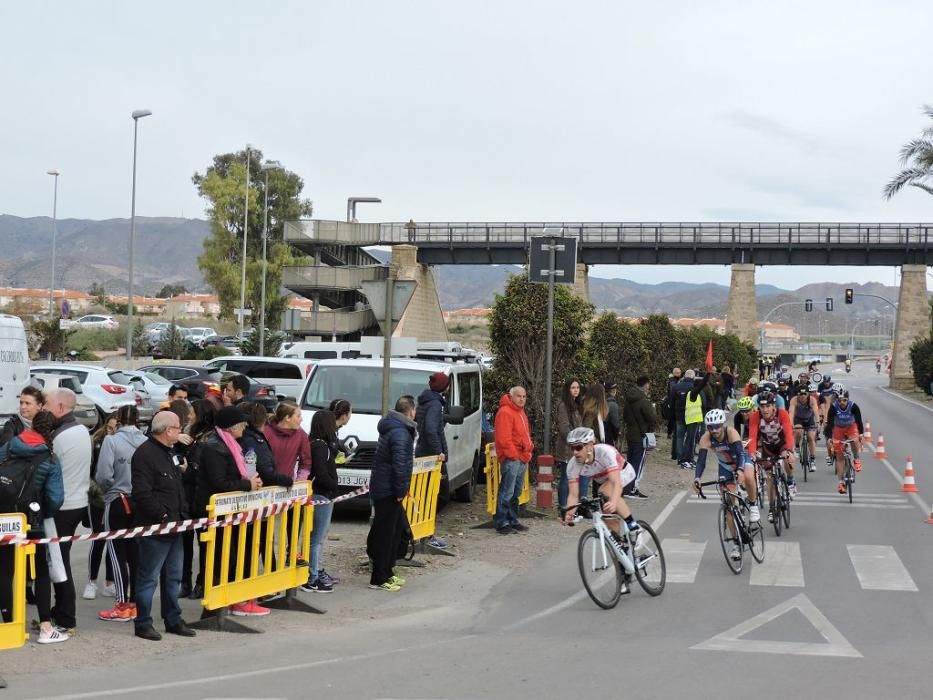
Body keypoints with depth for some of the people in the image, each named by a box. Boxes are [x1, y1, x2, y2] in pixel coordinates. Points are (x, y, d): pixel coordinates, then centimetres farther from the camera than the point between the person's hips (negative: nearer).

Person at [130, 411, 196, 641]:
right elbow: (142, 493, -23)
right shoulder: (145, 454, -16)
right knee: (148, 577, -1)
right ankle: (143, 624, 7)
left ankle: (173, 619, 25)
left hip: (173, 526, 10)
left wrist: (183, 513, 12)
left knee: (173, 576, 16)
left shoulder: (169, 452, 16)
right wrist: (162, 516, -19)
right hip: (155, 527, -10)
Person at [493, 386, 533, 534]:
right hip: (511, 459, -10)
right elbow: (504, 439, -17)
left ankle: (513, 521, 21)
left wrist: (529, 447, 14)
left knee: (516, 492, 14)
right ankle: (501, 523, -6)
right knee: (507, 492, -8)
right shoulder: (505, 412, -12)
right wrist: (514, 455, -16)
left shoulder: (521, 412, 20)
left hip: (522, 458, 10)